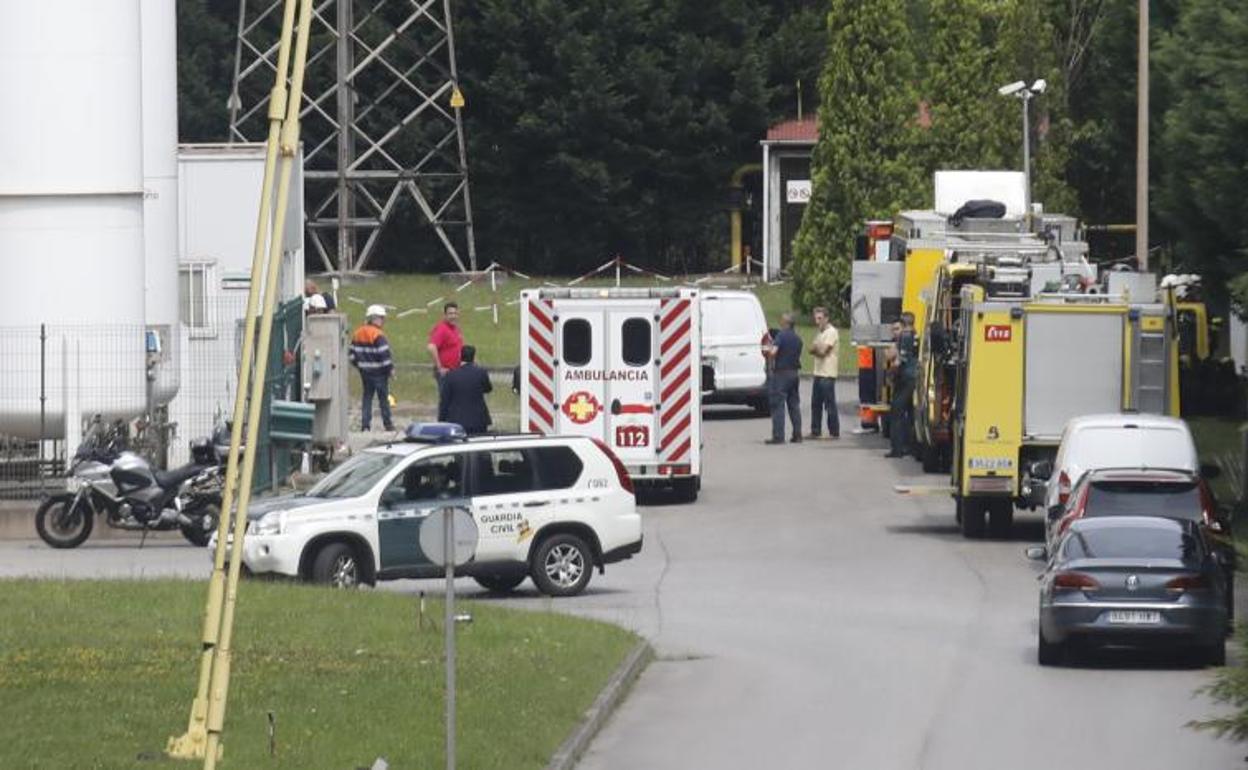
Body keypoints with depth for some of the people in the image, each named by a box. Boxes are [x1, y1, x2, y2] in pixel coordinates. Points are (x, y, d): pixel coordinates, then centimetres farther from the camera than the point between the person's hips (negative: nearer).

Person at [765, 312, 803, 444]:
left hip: (781, 372, -7)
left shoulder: (781, 335, -12)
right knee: (794, 405, 12)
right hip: (794, 373, 7)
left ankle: (778, 436, -9)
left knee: (778, 405, -5)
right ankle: (797, 435, 12)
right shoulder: (798, 339, 11)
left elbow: (773, 352, -23)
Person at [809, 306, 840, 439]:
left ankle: (834, 432, -3)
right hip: (818, 373, 9)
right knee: (815, 404, 10)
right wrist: (817, 350, -7)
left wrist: (815, 348, 3)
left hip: (827, 374, -9)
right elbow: (812, 349, 14)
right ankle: (815, 431, 15)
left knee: (830, 404, -6)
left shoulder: (831, 332, -11)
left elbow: (822, 351, -17)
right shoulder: (819, 332, 18)